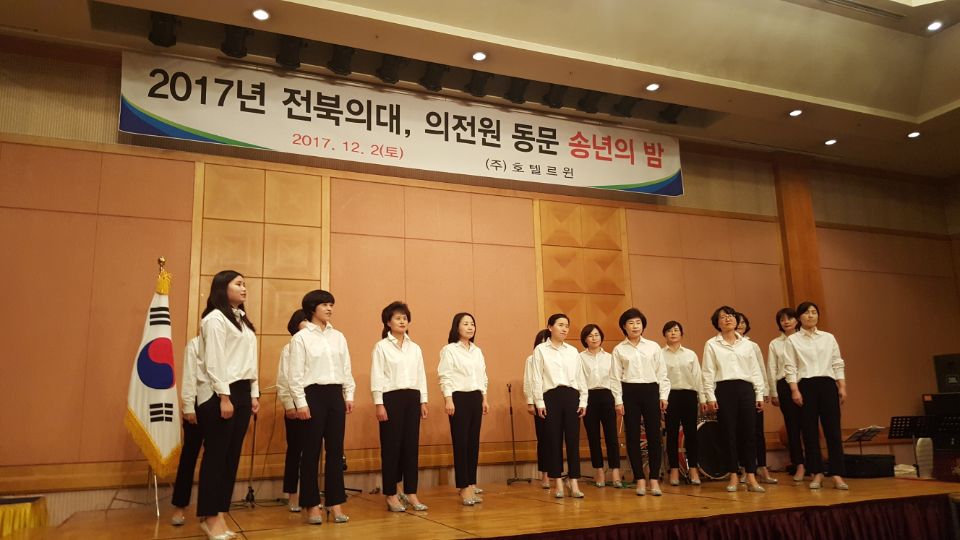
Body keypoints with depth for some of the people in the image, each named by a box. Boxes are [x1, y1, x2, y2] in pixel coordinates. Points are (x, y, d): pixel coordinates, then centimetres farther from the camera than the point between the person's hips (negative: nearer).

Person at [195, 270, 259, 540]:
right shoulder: (215, 319, -7)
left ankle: (219, 515, 16)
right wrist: (224, 396, -19)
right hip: (220, 393, -8)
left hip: (242, 391, 8)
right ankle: (209, 517, 6)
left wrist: (253, 393, 12)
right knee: (216, 455, -3)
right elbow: (214, 361, -14)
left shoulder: (242, 320, 19)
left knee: (232, 456, 9)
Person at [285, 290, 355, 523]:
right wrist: (301, 403, -12)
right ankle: (312, 505, 12)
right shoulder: (301, 337, -3)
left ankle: (335, 503, 14)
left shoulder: (338, 337, 12)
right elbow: (295, 374, -6)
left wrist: (349, 395, 7)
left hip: (335, 394, 5)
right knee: (312, 451, 2)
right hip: (313, 394, -5)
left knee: (335, 450, 6)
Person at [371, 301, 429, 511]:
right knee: (391, 446, -1)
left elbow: (421, 376, 14)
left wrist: (423, 401, 9)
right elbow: (377, 376, -6)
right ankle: (391, 496, 9)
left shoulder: (415, 348, 13)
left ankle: (410, 493, 14)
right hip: (391, 398, -5)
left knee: (411, 446, 6)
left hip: (412, 398, 5)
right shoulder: (381, 346, -2)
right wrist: (379, 404, -12)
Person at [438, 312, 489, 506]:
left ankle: (471, 483, 16)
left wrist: (484, 399, 14)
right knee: (461, 442, -5)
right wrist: (448, 400, -17)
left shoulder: (477, 351, 15)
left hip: (476, 398, 7)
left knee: (474, 441, 7)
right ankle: (464, 487, -2)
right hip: (459, 398, -6)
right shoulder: (449, 350, -5)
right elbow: (445, 377, -10)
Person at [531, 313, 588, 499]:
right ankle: (558, 484, 9)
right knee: (554, 440, 1)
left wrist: (583, 400, 6)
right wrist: (539, 402, -7)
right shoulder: (541, 350, 3)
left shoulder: (573, 351, 13)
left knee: (573, 439, 1)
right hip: (551, 396, -3)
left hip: (571, 396, 3)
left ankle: (574, 484, 6)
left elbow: (580, 377, 13)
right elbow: (537, 378, -1)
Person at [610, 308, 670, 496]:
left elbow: (662, 373, 7)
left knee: (654, 435, -2)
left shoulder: (653, 346, 7)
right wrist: (618, 401, -3)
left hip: (651, 391, 0)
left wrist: (663, 396, 0)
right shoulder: (619, 349, 5)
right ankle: (640, 479, 10)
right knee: (633, 437, 1)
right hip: (629, 393, 0)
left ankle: (654, 479, 8)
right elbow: (616, 377, 3)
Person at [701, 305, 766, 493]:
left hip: (745, 389, 2)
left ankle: (751, 478, 4)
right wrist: (710, 397, -7)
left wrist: (759, 394, 6)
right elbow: (708, 373, 0)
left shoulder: (746, 344, 13)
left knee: (749, 433, -1)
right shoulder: (711, 344, 4)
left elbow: (755, 371, 12)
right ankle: (733, 477, 10)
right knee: (729, 433, 1)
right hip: (724, 390, -2)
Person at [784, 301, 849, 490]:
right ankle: (817, 474, 10)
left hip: (827, 384, 2)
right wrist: (795, 390, -10)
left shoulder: (829, 338, 12)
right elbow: (790, 367, -1)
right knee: (810, 431, 1)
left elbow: (837, 364, 11)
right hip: (805, 385, -2)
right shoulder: (792, 340, 4)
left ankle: (837, 475, 1)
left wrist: (842, 386, 3)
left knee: (833, 429, -3)